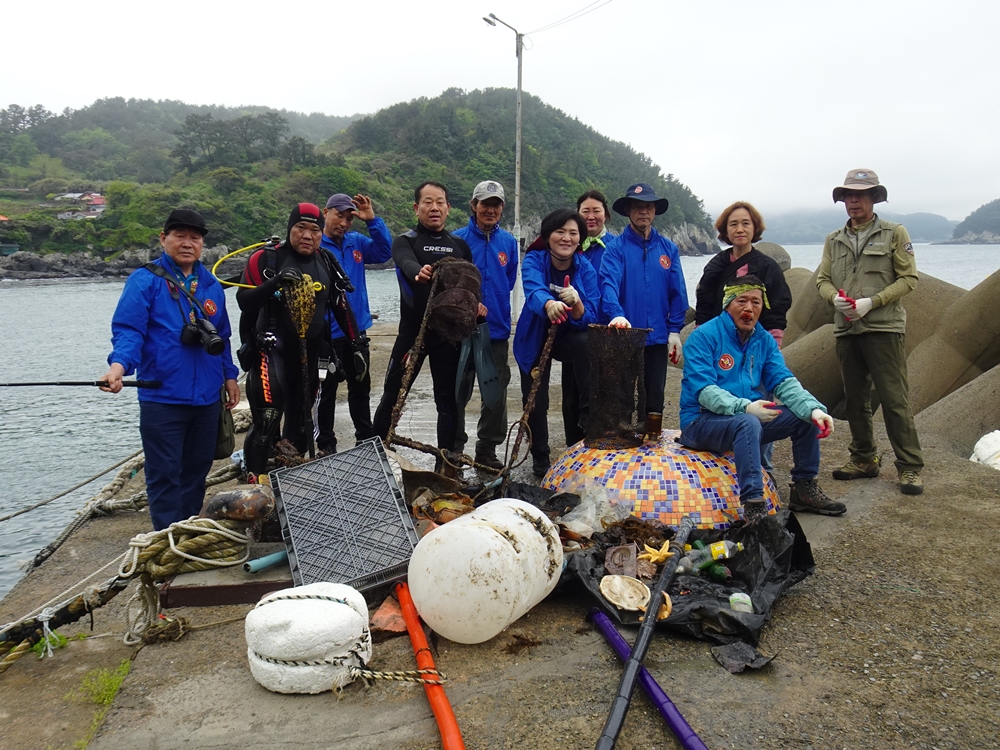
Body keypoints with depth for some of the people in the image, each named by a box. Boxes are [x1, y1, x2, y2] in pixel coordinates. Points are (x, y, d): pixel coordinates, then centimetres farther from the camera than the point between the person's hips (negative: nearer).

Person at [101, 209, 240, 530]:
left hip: (207, 396, 6)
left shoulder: (211, 285, 13)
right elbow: (127, 330, -14)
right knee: (165, 473, 1)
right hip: (162, 396, -5)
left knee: (198, 467, 16)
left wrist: (229, 375, 19)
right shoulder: (145, 281, -5)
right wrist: (119, 364, -31)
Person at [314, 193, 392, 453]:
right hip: (328, 334, -5)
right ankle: (326, 444, 19)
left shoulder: (356, 242, 6)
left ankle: (366, 438, 31)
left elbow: (384, 251, -6)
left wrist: (372, 220, -16)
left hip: (357, 332, 5)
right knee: (327, 391, 7)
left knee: (361, 387, 17)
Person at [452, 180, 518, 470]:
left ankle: (487, 451, 22)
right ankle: (453, 449, 18)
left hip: (497, 329, 4)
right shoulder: (457, 239, -5)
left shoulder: (509, 242, 6)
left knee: (496, 393, 9)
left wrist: (493, 305, 7)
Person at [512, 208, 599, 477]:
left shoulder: (585, 268, -12)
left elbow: (590, 319, -18)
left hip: (568, 337, 0)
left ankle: (589, 413, -20)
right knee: (535, 401, -1)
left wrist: (576, 304, -41)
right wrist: (549, 304, -63)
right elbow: (534, 291, -40)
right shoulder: (535, 260, -17)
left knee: (586, 341, -33)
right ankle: (540, 459, 23)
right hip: (535, 339, 0)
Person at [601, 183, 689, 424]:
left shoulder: (668, 249, 7)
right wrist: (617, 314, -36)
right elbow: (609, 284, -19)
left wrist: (675, 331, -1)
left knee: (654, 400, 12)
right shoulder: (616, 247, -3)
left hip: (658, 338, 3)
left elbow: (677, 293, 6)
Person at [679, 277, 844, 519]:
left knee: (806, 416, -2)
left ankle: (805, 489, 14)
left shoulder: (764, 340, 7)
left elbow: (784, 382, -2)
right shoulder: (703, 337, -13)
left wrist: (814, 409, -21)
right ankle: (753, 505, -34)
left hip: (748, 418, 7)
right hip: (701, 422, -7)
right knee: (748, 423, -36)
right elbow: (704, 391, -22)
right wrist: (745, 407, -38)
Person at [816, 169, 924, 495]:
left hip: (884, 329, -4)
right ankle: (864, 459, 22)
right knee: (855, 399, 10)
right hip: (846, 330, 5)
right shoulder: (834, 240, 15)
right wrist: (835, 297, -11)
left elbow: (908, 278, -1)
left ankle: (910, 467, 1)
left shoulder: (895, 233, 3)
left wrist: (872, 302, -14)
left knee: (895, 399, -6)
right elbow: (822, 279, 12)